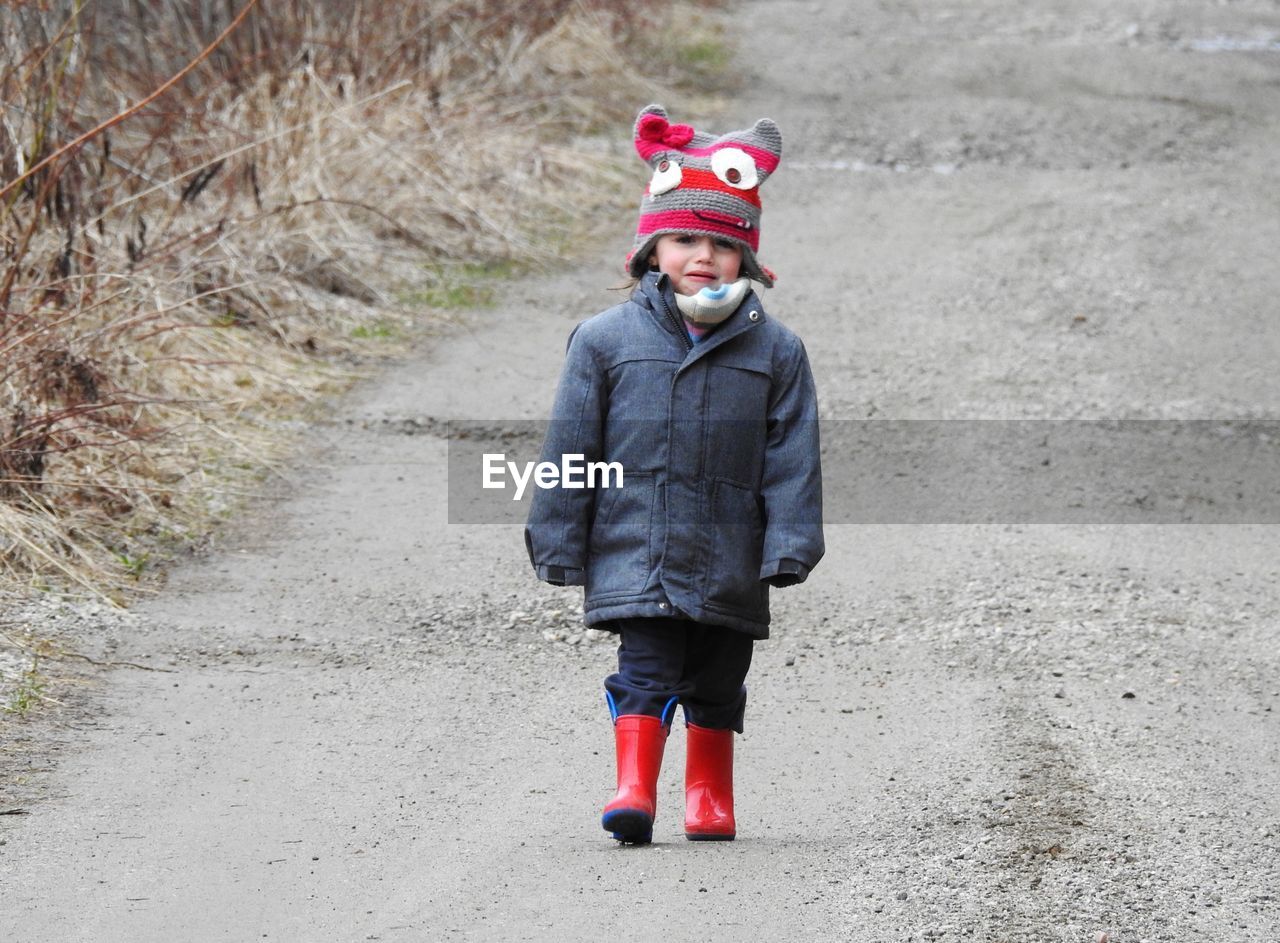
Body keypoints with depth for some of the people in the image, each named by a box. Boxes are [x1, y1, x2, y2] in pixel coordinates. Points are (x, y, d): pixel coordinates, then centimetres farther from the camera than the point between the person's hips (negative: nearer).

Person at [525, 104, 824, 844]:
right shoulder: (606, 340, 0)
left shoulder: (774, 351, 2)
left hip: (729, 562, 2)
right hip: (634, 555, -2)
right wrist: (560, 545, 2)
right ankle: (636, 789, -16)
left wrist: (790, 548, -5)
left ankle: (711, 796, 25)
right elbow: (571, 448, 3)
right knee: (646, 671, -12)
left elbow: (792, 459, 2)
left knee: (718, 684, 11)